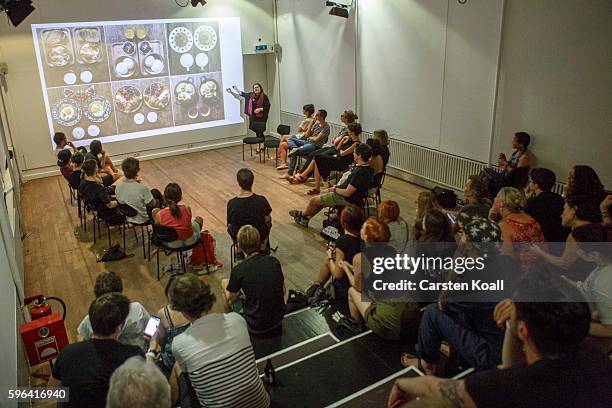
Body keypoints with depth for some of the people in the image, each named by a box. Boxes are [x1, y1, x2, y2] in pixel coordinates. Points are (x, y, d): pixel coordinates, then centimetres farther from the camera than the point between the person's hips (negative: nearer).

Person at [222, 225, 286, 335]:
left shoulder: (238, 270, -18)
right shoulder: (274, 261, -7)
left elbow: (231, 297, 0)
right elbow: (283, 290, 5)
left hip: (256, 326, -4)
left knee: (224, 282, 15)